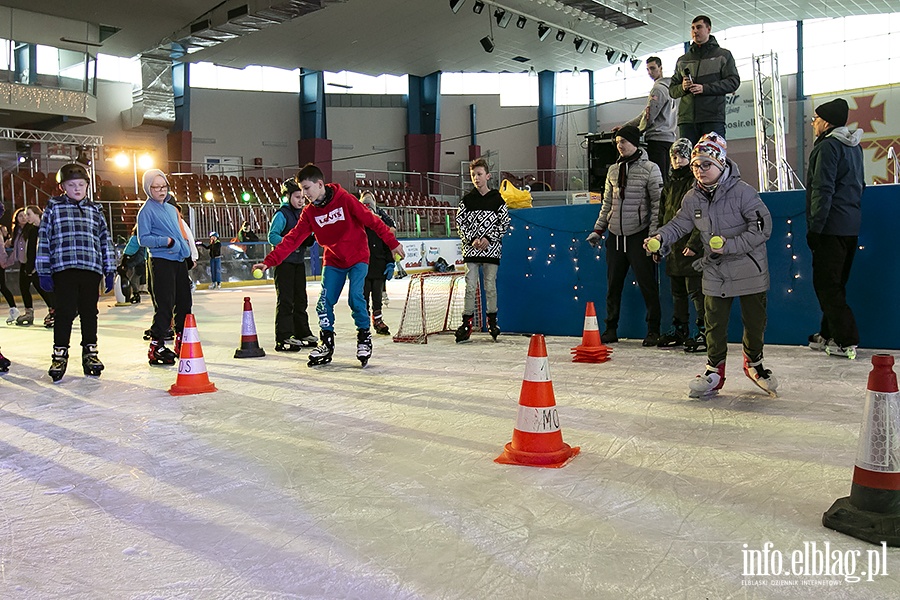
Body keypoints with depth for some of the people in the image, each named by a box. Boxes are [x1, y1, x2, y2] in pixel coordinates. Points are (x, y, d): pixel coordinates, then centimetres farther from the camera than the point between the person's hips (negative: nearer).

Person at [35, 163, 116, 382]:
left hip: (91, 268, 3)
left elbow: (105, 239, 16)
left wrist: (109, 270, 11)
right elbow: (44, 238, 4)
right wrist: (43, 271, -2)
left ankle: (90, 351, 19)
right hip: (63, 268, -2)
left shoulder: (95, 210, 14)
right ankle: (60, 354, 6)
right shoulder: (54, 207, 7)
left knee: (89, 312, 9)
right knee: (65, 312, -3)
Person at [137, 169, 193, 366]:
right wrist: (165, 241, -21)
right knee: (164, 305, -10)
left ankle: (182, 342, 23)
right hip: (161, 261, -7)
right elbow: (143, 239, -10)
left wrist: (185, 249, 12)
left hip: (180, 261, 7)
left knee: (184, 302, 11)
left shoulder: (172, 209, 18)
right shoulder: (146, 211, -4)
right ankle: (156, 346, -5)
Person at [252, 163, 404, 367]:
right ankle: (327, 343, 14)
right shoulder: (309, 212, -5)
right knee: (325, 302, -3)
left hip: (357, 258, -4)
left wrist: (393, 243, -12)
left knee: (355, 297, -17)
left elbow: (372, 220, -13)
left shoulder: (345, 200, -18)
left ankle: (364, 338, 4)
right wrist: (269, 261, -18)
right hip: (333, 261, 4)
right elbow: (293, 239, -9)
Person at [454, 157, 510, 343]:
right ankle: (467, 322, 3)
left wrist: (489, 239, -9)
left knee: (490, 286, 5)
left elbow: (504, 223, 1)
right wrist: (472, 239, -8)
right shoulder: (467, 200, 5)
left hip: (491, 249, -1)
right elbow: (460, 223, 5)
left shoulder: (497, 199, 3)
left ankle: (492, 320, 19)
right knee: (470, 286, -2)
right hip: (471, 249, 1)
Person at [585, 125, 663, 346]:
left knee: (647, 284, -2)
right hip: (615, 236, 5)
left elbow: (658, 204, -7)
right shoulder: (613, 170, 12)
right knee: (613, 284, 9)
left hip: (639, 235, -5)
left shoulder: (650, 169, -4)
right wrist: (598, 229, 14)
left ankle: (653, 330, 8)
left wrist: (653, 234, -13)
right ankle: (611, 329, 18)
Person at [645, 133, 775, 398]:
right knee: (715, 324, 6)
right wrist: (660, 238, -12)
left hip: (750, 270, -3)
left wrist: (730, 245, -23)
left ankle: (753, 362, 34)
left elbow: (762, 227, -17)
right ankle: (715, 371, 20)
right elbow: (678, 225, 9)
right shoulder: (692, 198, 1)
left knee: (755, 321, 10)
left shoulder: (742, 191, -16)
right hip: (715, 272, 3)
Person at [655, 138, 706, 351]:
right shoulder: (670, 184, 18)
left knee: (696, 290, -8)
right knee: (677, 291, 14)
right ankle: (679, 331, 24)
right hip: (673, 247, 8)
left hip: (691, 248, -8)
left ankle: (706, 332, -1)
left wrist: (694, 244, -20)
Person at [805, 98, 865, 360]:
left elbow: (823, 190, -18)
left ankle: (846, 341, -5)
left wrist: (815, 227, -16)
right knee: (835, 282, 15)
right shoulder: (854, 147, 16)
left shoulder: (828, 146, -13)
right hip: (851, 226, 9)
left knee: (826, 283, -5)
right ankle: (829, 335, 23)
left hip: (831, 227, -9)